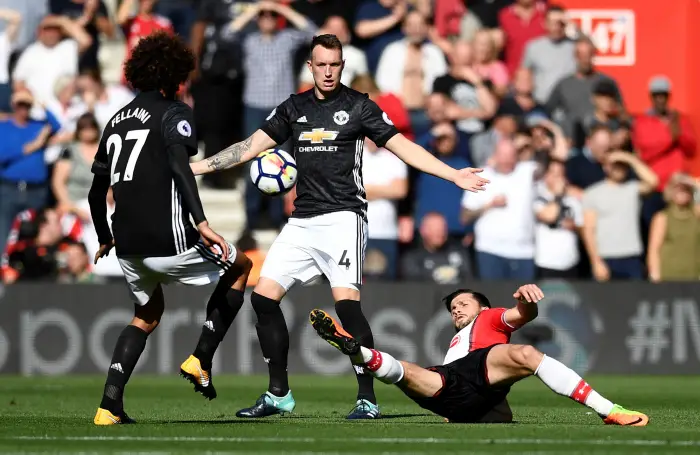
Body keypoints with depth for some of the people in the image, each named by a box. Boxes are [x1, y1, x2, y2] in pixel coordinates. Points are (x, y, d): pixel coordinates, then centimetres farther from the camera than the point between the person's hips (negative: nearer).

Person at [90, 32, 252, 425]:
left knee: (147, 315, 28)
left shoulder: (118, 120, 18)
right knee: (240, 267, 18)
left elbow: (97, 191, 22)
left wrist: (106, 239, 36)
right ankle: (201, 360, 8)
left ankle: (110, 405, 12)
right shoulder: (173, 112, -2)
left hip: (128, 245, 7)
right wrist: (201, 222, -29)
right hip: (167, 239, -7)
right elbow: (179, 164, -21)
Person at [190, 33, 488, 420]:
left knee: (346, 301, -20)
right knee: (263, 296, -1)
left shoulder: (358, 106, 0)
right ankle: (278, 395, 10)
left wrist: (453, 175, -11)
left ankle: (367, 400, -15)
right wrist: (195, 167, 11)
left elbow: (402, 146, -2)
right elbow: (252, 145, 15)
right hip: (301, 222, 6)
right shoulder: (294, 108, 13)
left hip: (342, 216, -6)